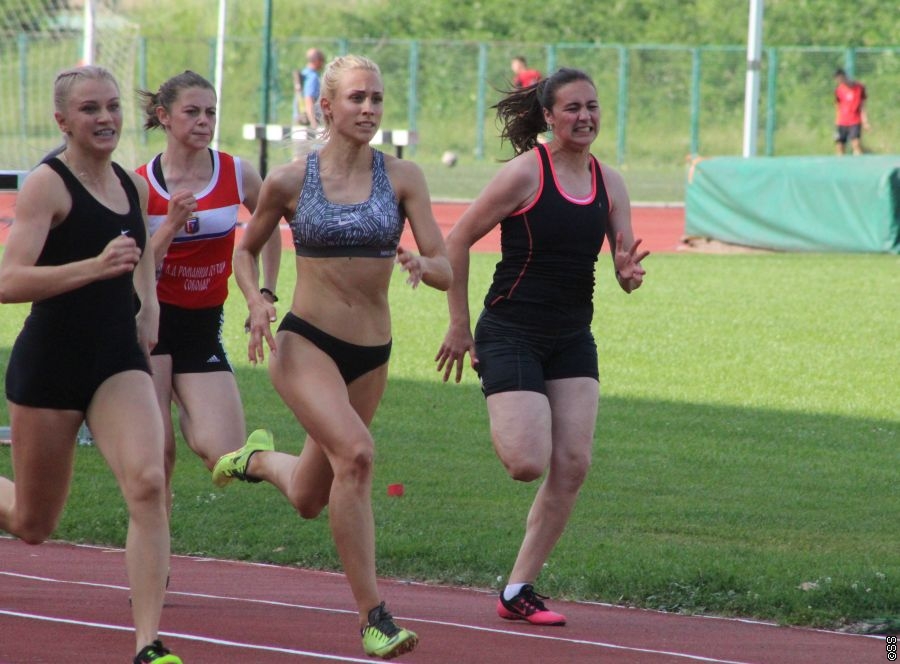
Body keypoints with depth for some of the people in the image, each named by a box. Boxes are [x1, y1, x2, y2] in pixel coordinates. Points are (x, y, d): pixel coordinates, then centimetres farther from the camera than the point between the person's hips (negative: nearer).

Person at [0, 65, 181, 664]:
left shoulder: (131, 185, 8)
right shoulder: (48, 184, -13)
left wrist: (148, 306, 13)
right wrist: (94, 267, -33)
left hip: (119, 361, 4)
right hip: (50, 364, -4)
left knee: (148, 484, -21)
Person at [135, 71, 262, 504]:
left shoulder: (237, 174, 1)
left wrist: (264, 292, 11)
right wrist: (171, 225, -23)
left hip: (204, 326, 3)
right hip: (151, 321, -3)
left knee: (227, 458, -10)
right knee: (157, 453, -12)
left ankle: (190, 421, 20)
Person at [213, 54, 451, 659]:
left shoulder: (402, 177, -2)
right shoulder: (290, 181, -4)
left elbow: (445, 271, -4)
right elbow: (247, 250, 12)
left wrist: (422, 265, -27)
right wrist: (256, 301, -7)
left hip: (371, 355, 4)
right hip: (306, 343, -4)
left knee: (310, 500, 15)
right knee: (356, 451, -29)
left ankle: (260, 458, 52)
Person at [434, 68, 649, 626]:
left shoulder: (609, 183, 5)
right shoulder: (526, 172, -11)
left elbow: (625, 271, 8)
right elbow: (458, 241, -7)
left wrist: (629, 273, -18)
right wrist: (459, 327, -7)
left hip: (572, 339, 6)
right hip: (512, 335, -6)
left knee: (573, 465, -4)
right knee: (528, 464, -17)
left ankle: (519, 590, 6)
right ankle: (502, 430, 21)